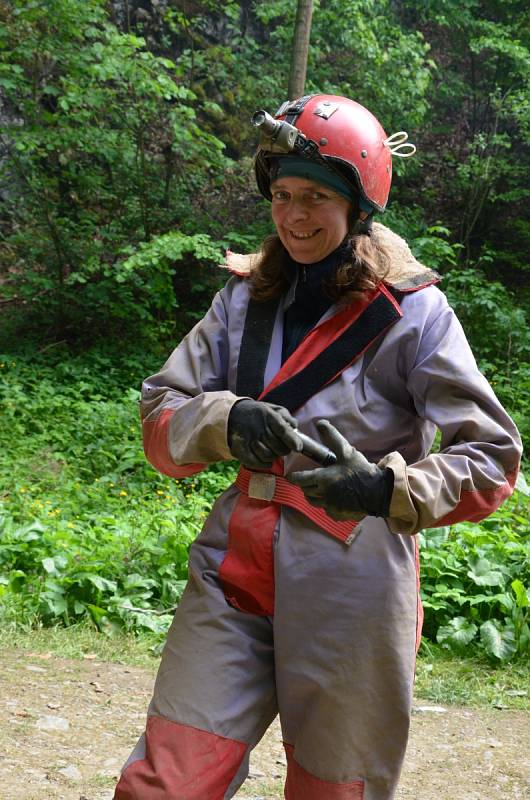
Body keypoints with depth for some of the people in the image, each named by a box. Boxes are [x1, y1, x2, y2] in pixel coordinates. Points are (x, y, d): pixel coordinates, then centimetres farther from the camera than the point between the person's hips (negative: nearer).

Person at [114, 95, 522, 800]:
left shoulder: (412, 309, -4)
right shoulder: (246, 298, 9)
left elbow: (492, 456, -7)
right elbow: (160, 419, 4)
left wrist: (388, 489, -25)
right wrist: (226, 423, -18)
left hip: (352, 585, -3)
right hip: (236, 573, 3)